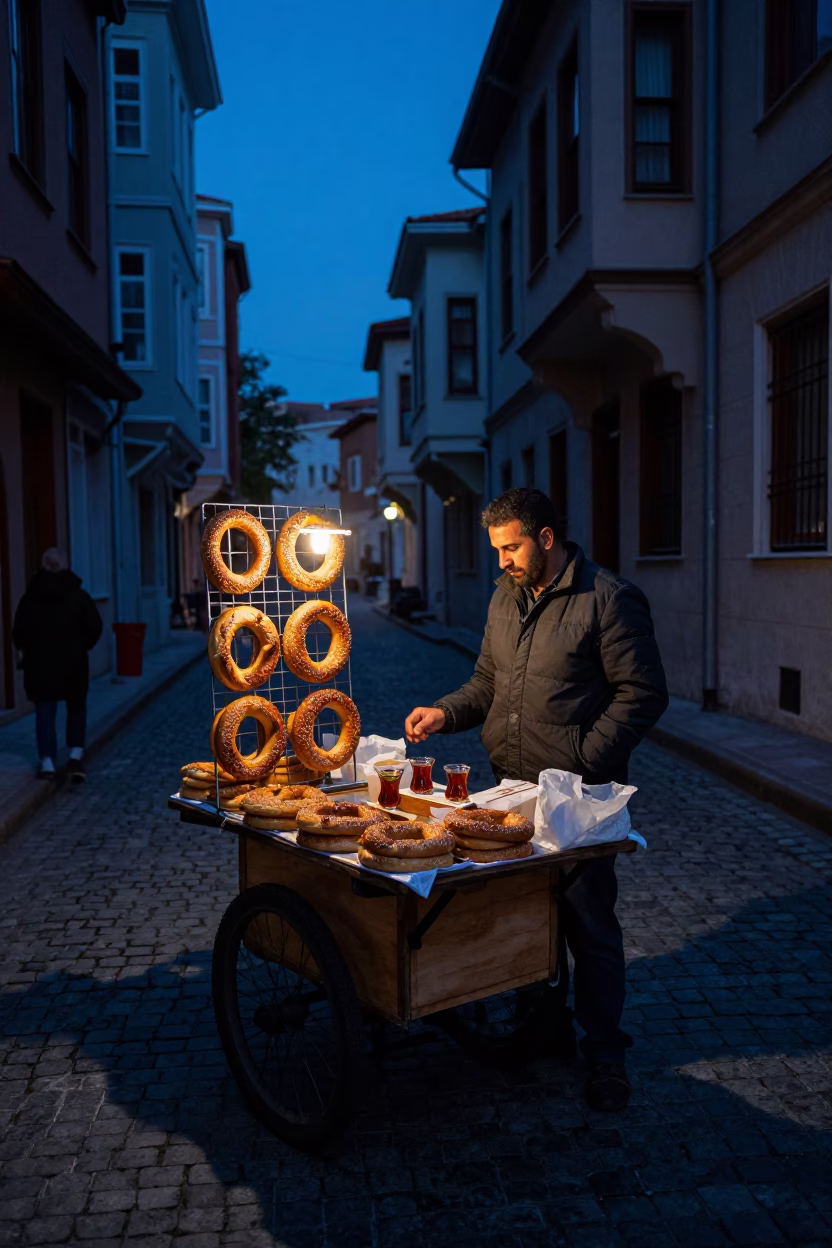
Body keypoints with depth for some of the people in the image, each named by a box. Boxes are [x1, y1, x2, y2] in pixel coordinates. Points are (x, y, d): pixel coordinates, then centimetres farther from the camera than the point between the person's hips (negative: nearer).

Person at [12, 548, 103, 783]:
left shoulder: (30, 597, -1)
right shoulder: (78, 595, -4)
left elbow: (19, 633, -1)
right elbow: (95, 627, -8)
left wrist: (30, 651, 16)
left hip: (40, 663, 0)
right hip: (74, 662, 0)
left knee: (45, 712, 6)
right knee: (76, 708, 14)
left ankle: (47, 763, 0)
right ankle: (76, 756, 3)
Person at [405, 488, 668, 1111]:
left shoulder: (609, 599, -11)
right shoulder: (506, 597, 11)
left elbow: (642, 694, -12)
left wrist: (580, 763, -18)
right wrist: (445, 712, 1)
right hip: (511, 787, 7)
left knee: (589, 923, 1)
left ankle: (604, 1051, 19)